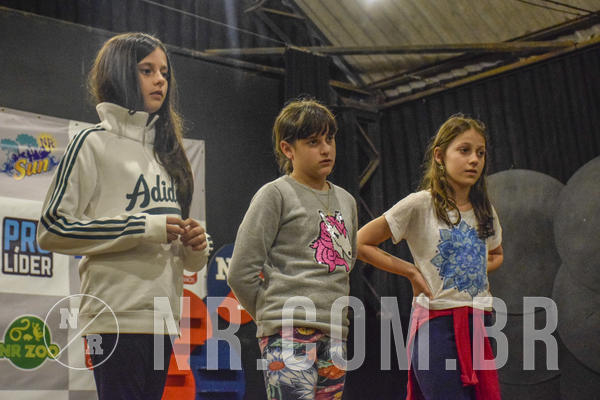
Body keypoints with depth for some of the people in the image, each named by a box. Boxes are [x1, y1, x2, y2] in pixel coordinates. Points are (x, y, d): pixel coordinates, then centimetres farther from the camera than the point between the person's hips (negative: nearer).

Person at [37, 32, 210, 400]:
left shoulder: (166, 151, 19)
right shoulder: (95, 143, -1)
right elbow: (53, 230, -10)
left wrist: (194, 245, 1)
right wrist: (143, 227, -13)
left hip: (162, 319, 7)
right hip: (117, 318, -7)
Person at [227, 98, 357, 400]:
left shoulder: (346, 201, 18)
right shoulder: (275, 194, -1)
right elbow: (241, 273, -5)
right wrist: (277, 315, 3)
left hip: (334, 333, 7)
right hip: (290, 331, -7)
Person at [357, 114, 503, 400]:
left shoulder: (485, 210, 12)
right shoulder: (420, 205, -5)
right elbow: (360, 244, -3)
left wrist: (479, 270, 12)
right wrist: (412, 271, -3)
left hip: (477, 326, 6)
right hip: (437, 325, -6)